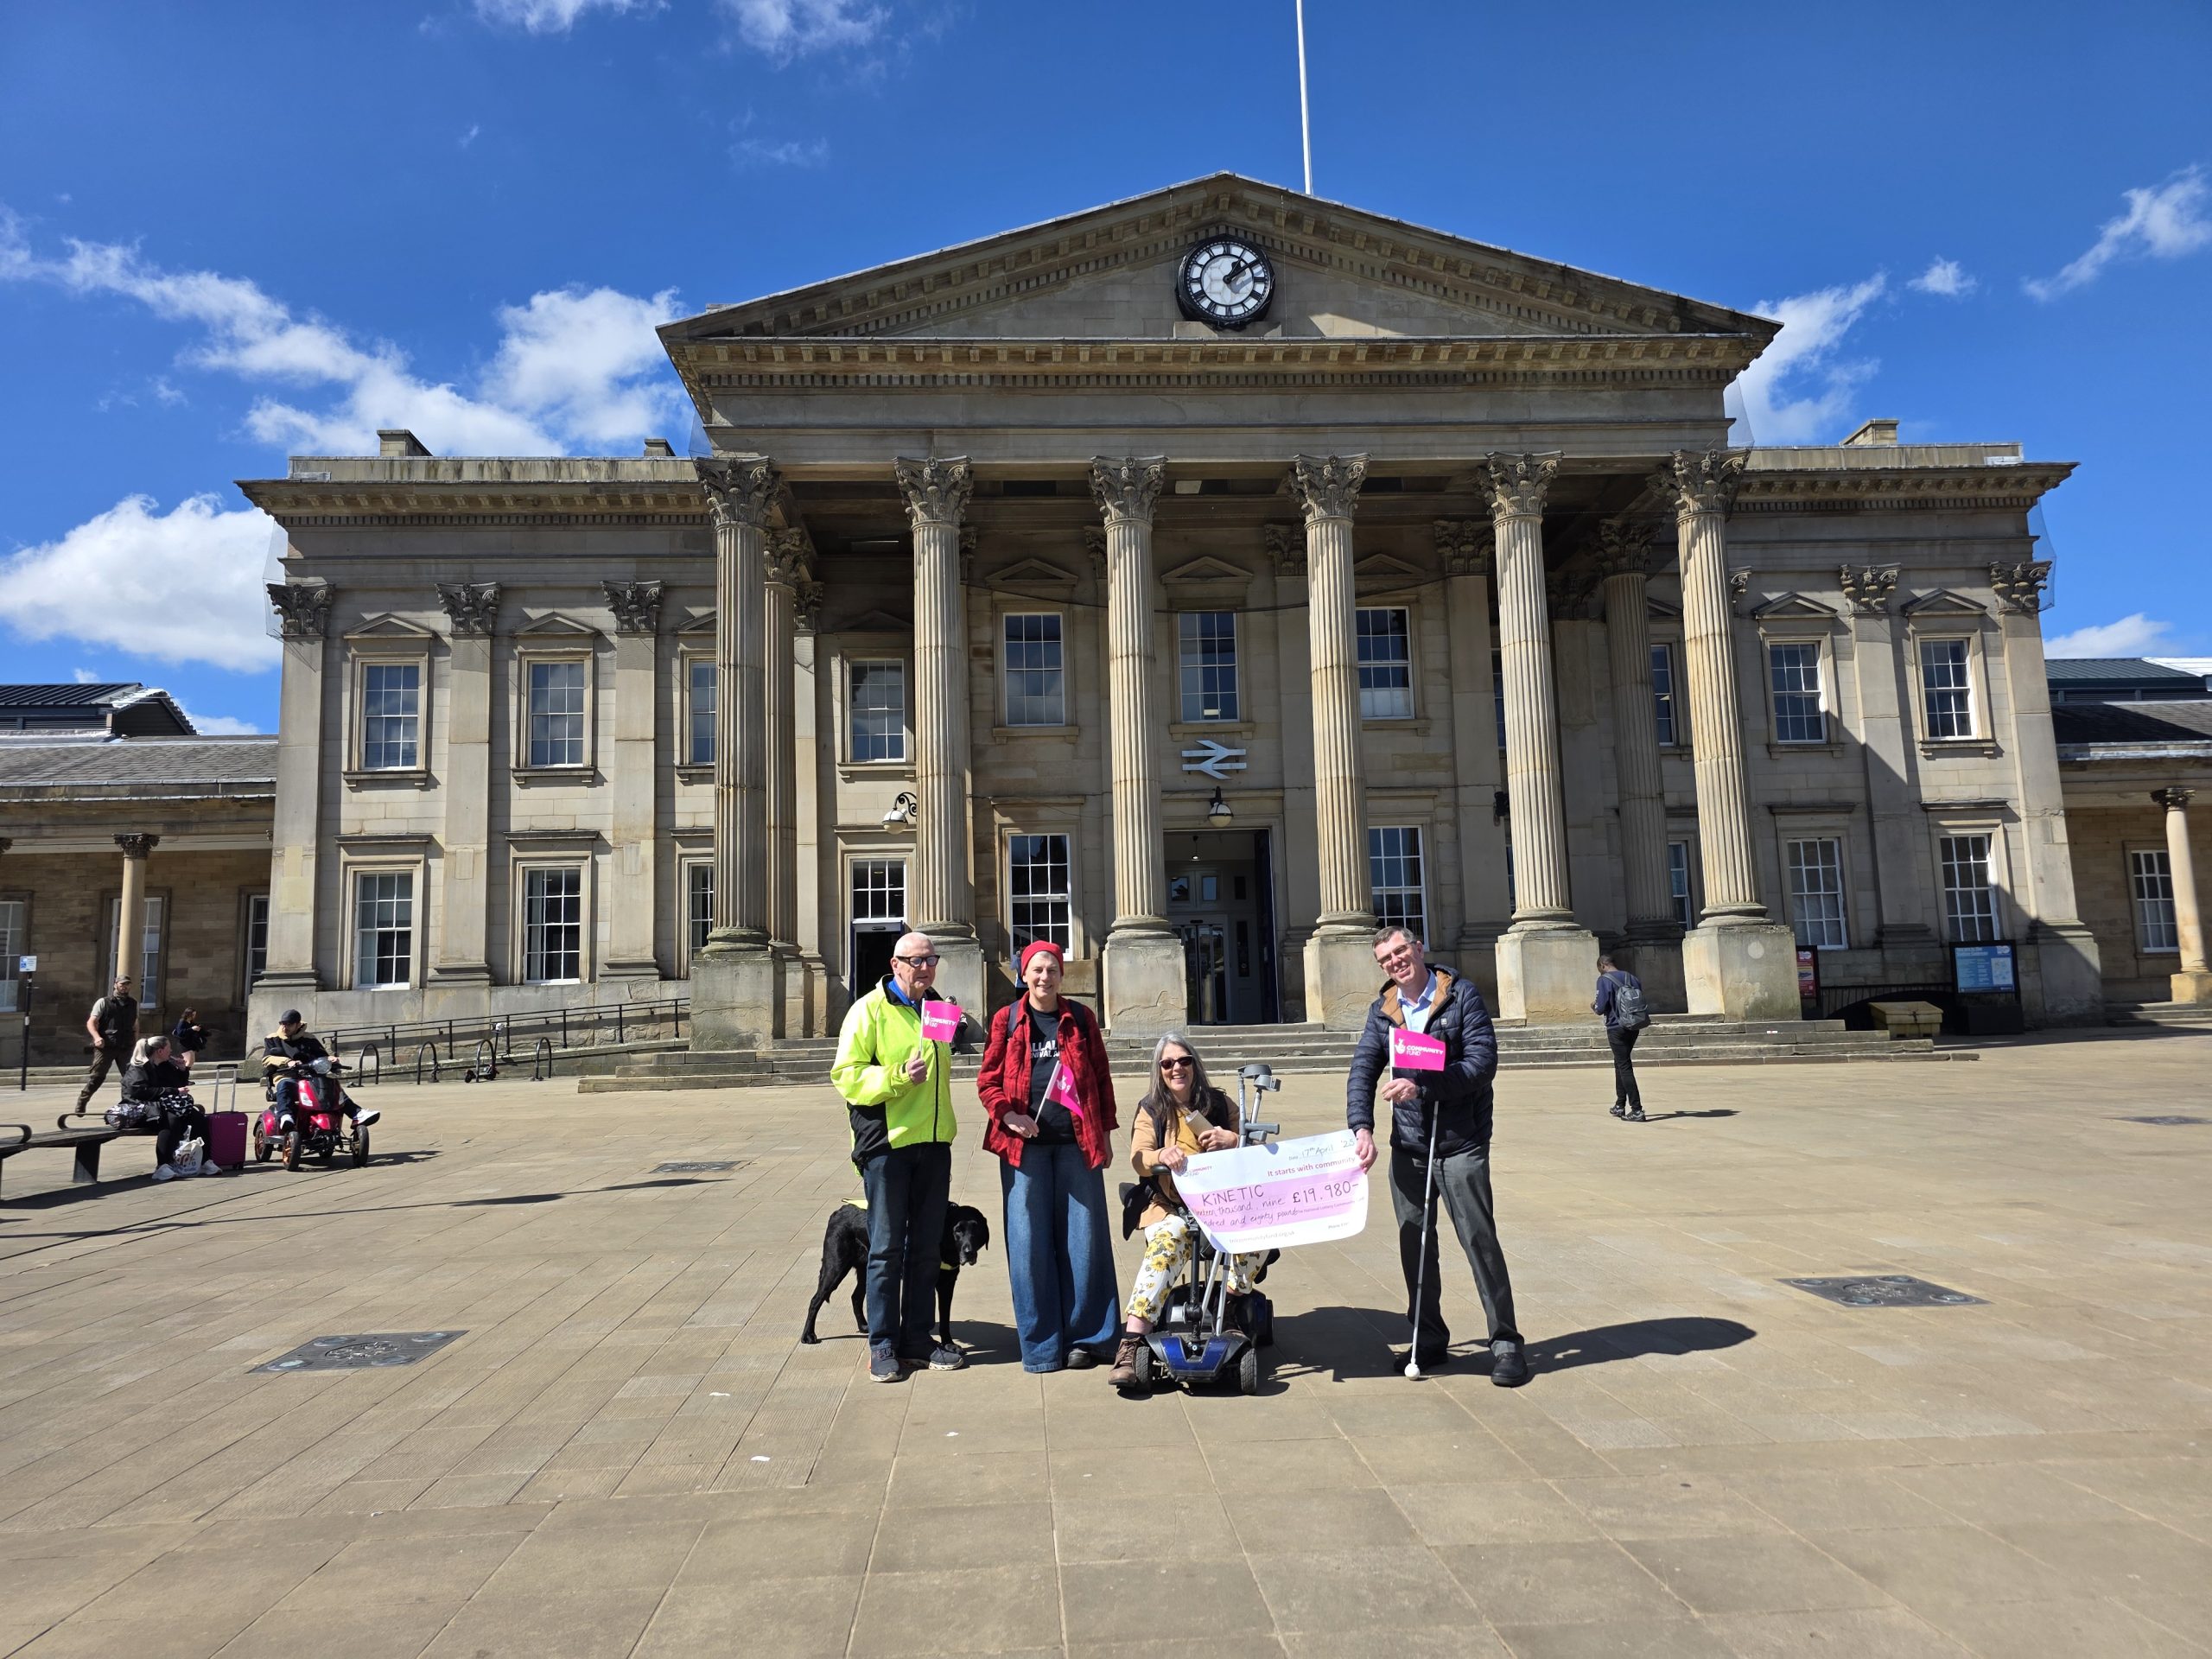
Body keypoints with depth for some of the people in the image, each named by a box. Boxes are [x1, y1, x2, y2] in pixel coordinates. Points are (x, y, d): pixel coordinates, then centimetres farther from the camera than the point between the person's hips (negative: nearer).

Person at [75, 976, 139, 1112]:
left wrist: (136, 1042, 16)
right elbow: (91, 1022, -4)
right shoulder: (103, 1002, 2)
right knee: (97, 1076, -6)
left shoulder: (134, 1004, 14)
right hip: (105, 1046, -3)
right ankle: (81, 1103, 7)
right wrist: (97, 1037, -21)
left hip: (126, 1047, 3)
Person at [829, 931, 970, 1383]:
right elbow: (846, 1074, -12)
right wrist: (899, 1075, -23)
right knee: (887, 1247, 0)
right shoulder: (870, 1010, -6)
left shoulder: (939, 1007, 14)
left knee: (926, 1247, 11)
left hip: (933, 1142, 6)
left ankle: (917, 1338, 21)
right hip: (887, 1143, -6)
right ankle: (882, 1344, 10)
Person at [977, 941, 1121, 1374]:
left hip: (1076, 1142, 1)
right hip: (1025, 1142, -1)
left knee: (1082, 1237, 3)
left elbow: (1101, 1077, 12)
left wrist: (1105, 1132, 8)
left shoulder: (1080, 1018, 9)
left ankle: (1083, 1337, 15)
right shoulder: (1006, 1020, 6)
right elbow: (988, 1079, 4)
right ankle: (1040, 1343, 11)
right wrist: (1007, 1115, -13)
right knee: (1029, 1241, 1)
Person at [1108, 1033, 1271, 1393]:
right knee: (1166, 1242, -33)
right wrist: (1161, 1155, -30)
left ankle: (1233, 1310, -6)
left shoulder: (1220, 1104, 11)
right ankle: (1130, 1345, -39)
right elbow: (1137, 1159, -6)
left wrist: (1232, 1140, -15)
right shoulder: (1150, 1110, 9)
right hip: (1170, 1208, -1)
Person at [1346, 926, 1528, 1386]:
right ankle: (1429, 1339, 26)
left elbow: (1483, 1061, -15)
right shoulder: (1382, 1011, 7)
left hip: (1461, 1144, -4)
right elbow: (1362, 1072, 0)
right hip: (1408, 1145, 5)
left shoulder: (1462, 995, -6)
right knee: (1414, 1244, 11)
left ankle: (1505, 1342, 10)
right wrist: (1361, 1126, -16)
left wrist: (1422, 1086, -24)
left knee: (1480, 1240, -3)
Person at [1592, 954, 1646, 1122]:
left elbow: (1601, 1008, -15)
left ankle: (1637, 1110, -10)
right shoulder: (1632, 978, 9)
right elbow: (1642, 1002, 12)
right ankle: (1620, 1105, 26)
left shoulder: (1604, 980, -11)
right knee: (1620, 1064, 21)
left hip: (1616, 1028, -7)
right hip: (1634, 1028, 7)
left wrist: (1594, 1008, 8)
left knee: (1625, 1067, -6)